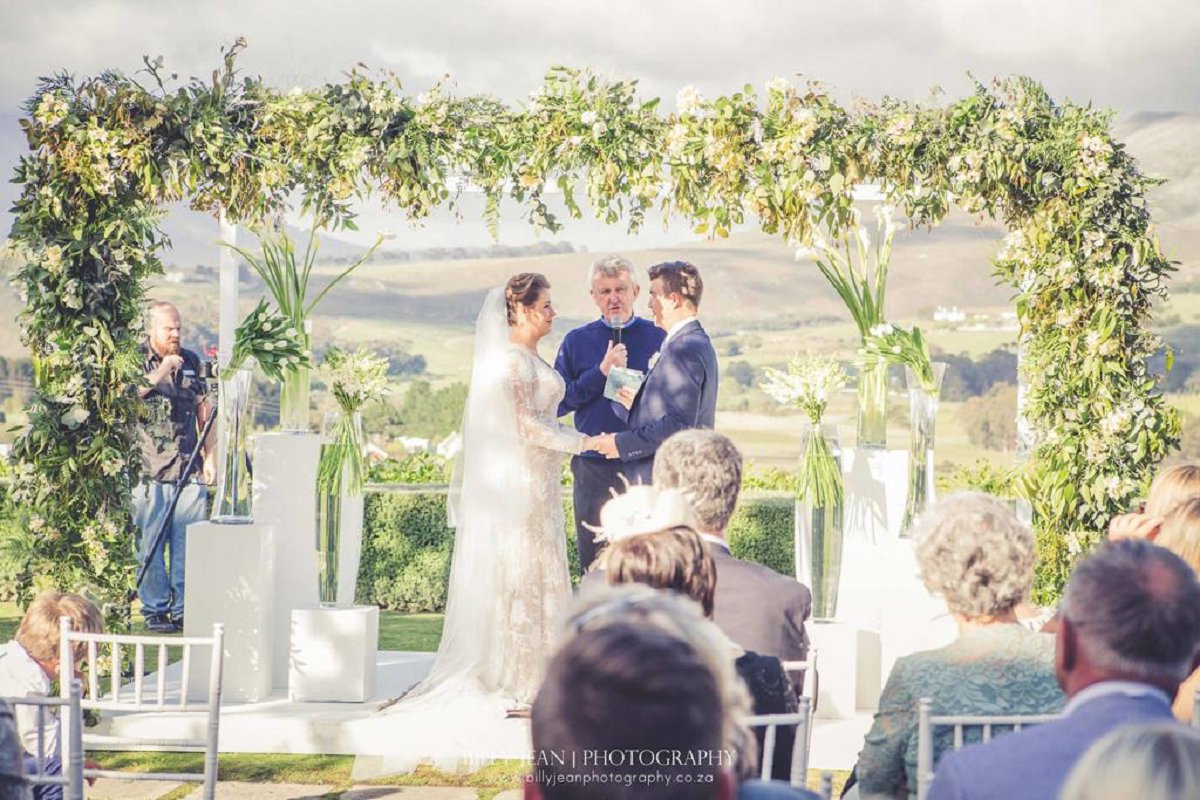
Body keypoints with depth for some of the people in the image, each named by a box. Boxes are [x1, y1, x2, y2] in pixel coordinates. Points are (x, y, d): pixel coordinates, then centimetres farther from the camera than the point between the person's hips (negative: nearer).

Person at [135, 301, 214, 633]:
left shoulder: (192, 362, 15)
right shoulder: (135, 360, 3)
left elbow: (204, 411, 19)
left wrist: (210, 458, 14)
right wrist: (159, 373, -19)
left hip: (190, 471, 4)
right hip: (150, 471, -3)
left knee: (188, 544, 2)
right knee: (151, 545, -3)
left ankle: (184, 609, 9)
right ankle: (155, 610, 5)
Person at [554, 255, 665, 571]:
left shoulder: (658, 339, 5)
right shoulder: (576, 342, 8)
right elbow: (557, 403, 0)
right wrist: (601, 373, -10)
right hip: (594, 469, 1)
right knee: (594, 565, 5)